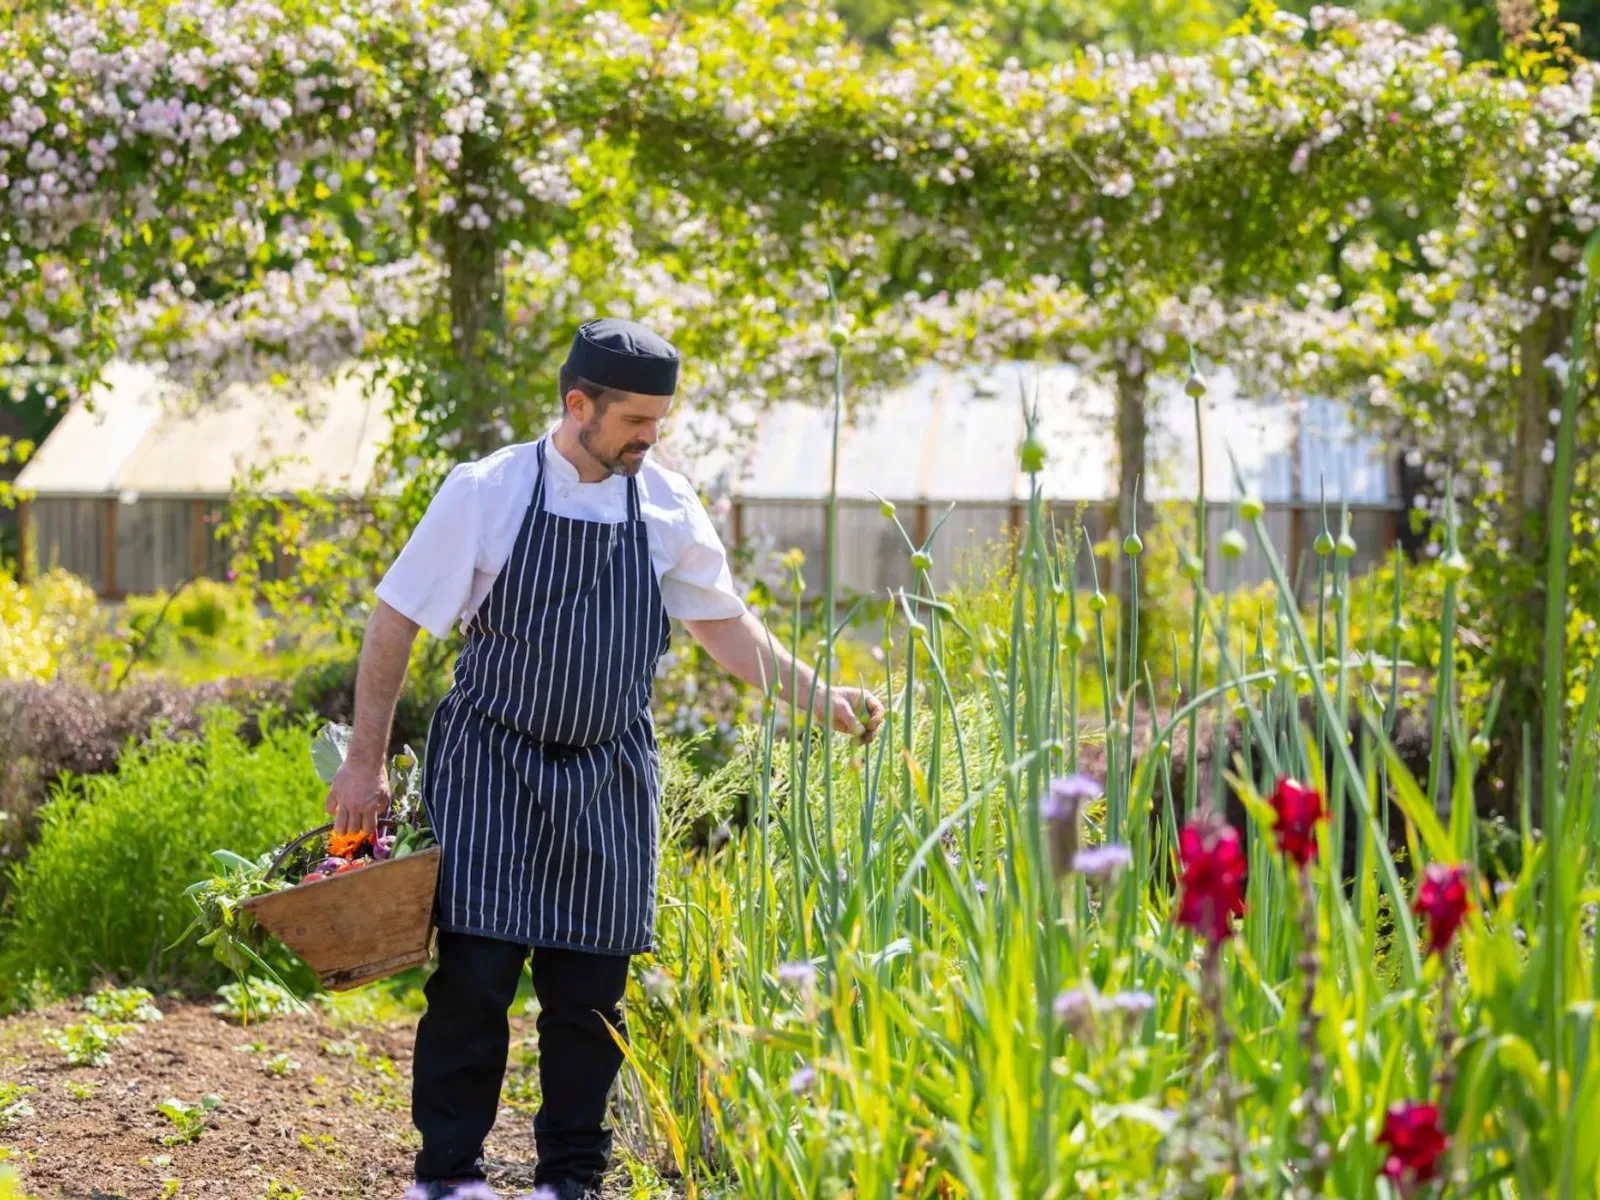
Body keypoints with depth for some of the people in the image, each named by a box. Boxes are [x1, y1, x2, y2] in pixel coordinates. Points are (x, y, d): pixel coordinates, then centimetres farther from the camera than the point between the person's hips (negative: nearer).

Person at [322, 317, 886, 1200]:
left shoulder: (666, 506, 2)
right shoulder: (486, 493, -9)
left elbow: (725, 627, 14)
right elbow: (394, 622, -4)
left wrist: (821, 701, 5)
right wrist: (364, 764, -6)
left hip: (608, 779, 3)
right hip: (492, 766, -3)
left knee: (590, 986, 4)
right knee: (476, 972, -9)